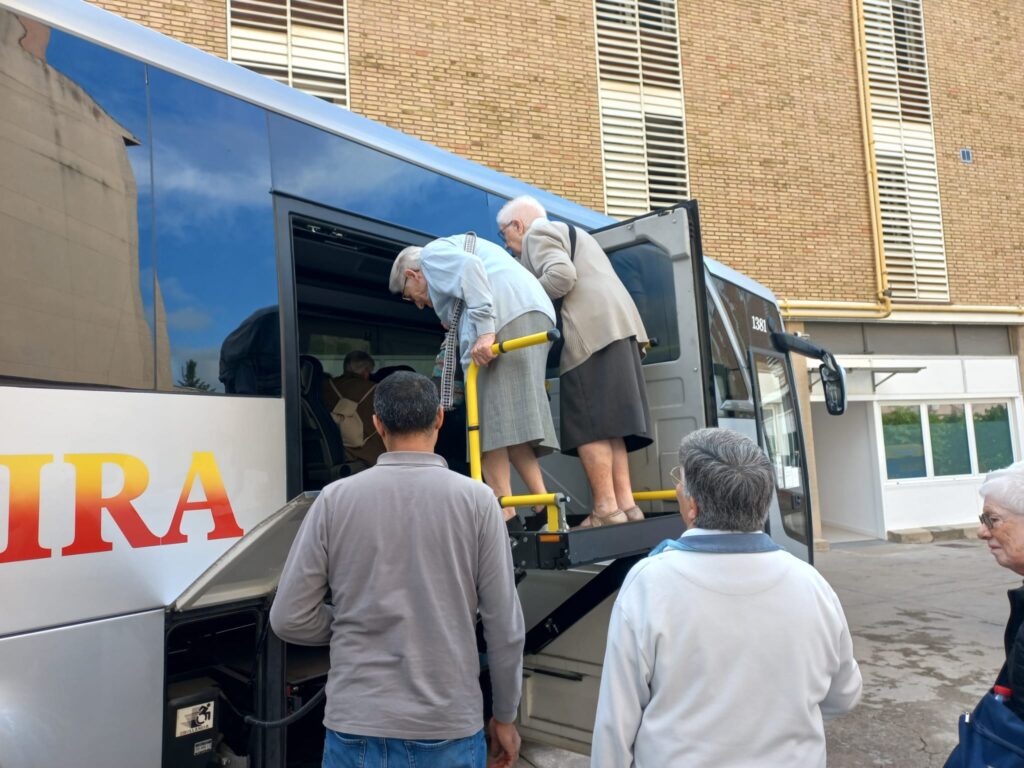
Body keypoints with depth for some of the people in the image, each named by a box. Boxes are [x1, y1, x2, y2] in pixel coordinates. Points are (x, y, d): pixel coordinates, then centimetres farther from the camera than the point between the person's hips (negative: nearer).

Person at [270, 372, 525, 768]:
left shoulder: (336, 498, -7)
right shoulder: (476, 499, -9)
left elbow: (290, 618, -3)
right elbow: (504, 626, -6)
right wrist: (505, 717, 7)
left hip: (358, 726, 1)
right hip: (449, 727, 0)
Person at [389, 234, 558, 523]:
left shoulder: (432, 252, 12)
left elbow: (469, 268, -11)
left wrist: (484, 331, -21)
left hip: (506, 317, -9)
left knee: (490, 414, -11)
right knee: (516, 414, 5)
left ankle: (504, 510, -15)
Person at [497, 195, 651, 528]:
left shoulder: (538, 233, 3)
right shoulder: (568, 232, 33)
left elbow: (561, 275, -15)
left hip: (593, 331, -10)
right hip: (614, 326, 10)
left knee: (587, 425, -9)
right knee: (606, 422, 7)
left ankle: (606, 509, -9)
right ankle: (625, 503, 5)